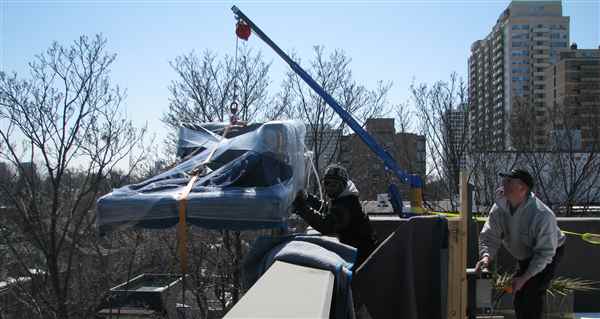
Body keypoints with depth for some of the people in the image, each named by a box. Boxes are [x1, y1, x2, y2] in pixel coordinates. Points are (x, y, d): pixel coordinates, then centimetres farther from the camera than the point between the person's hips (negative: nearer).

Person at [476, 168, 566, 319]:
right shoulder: (499, 209, -19)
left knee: (532, 293, -18)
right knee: (519, 298, 13)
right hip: (525, 257, 6)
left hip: (549, 255, -6)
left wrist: (524, 278, -33)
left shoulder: (542, 215, -36)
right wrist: (486, 256, -35)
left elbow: (545, 253, -30)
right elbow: (489, 236, -13)